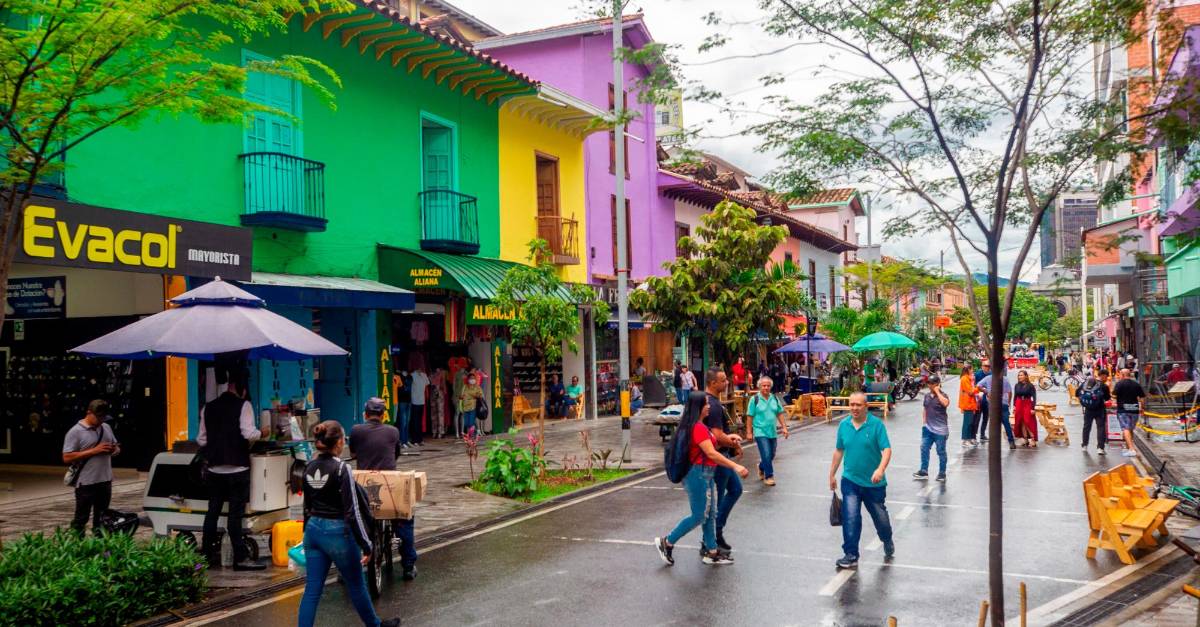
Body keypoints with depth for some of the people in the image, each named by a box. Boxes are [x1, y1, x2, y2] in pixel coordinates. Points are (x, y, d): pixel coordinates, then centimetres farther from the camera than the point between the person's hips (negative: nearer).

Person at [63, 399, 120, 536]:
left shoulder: (106, 428, 11)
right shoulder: (75, 432, -10)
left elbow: (116, 446, 23)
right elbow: (67, 458, -16)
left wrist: (115, 450, -3)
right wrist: (94, 451, -21)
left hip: (105, 481, 7)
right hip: (86, 483, -6)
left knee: (101, 518, 15)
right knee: (81, 519, 1)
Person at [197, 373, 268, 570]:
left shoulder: (209, 407, 9)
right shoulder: (243, 405, -7)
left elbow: (201, 440, 10)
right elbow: (249, 434, -17)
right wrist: (262, 433, 2)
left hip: (215, 468, 5)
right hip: (237, 467, -5)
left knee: (212, 511, 12)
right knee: (235, 514, -3)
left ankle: (207, 554, 19)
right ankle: (240, 558, 0)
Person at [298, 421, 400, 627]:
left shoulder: (309, 468, 3)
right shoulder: (341, 469, -18)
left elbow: (307, 507, 13)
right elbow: (352, 512, -19)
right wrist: (366, 545, -14)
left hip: (313, 530, 6)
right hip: (337, 532, -6)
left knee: (312, 589, 8)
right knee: (356, 585, 14)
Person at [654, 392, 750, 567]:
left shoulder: (696, 426, 11)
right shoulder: (698, 428, -20)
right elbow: (711, 454, -25)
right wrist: (735, 466, -27)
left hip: (705, 475, 10)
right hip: (699, 475, -10)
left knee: (710, 514, 13)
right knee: (698, 516, -1)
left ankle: (711, 552, 19)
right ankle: (666, 542, 9)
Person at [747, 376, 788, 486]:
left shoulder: (775, 398, 7)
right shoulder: (754, 399, -7)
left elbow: (780, 414, 12)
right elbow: (750, 417, -6)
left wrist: (784, 427, 4)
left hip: (773, 432, 5)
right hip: (760, 432, -5)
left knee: (771, 455, 14)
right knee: (766, 455, -11)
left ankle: (761, 468, 41)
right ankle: (769, 476, 2)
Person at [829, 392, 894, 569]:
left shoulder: (876, 424, -12)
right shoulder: (843, 425, 0)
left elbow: (886, 449, -17)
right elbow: (839, 451, 11)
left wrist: (880, 469, -34)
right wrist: (832, 474, 15)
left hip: (874, 482, -2)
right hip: (850, 481, 2)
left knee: (880, 518, 15)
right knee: (850, 518, -8)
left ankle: (888, 542, 44)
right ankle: (851, 555, 0)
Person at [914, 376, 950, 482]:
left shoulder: (942, 395, -10)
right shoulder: (927, 395, 8)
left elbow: (946, 403, -33)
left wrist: (937, 392, -24)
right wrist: (924, 421, 10)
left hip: (940, 429, -6)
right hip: (927, 428, 6)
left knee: (941, 452, 4)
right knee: (924, 449, 7)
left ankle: (942, 474, 15)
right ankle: (924, 471, 16)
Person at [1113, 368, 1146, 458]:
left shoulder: (1119, 384, -7)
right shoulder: (1136, 384, 7)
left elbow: (1114, 396, -14)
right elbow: (1142, 397, 7)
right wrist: (1141, 408, 17)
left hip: (1123, 410, -5)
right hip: (1134, 410, 5)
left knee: (1126, 429, -9)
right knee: (1131, 429, 18)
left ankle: (1131, 449, -21)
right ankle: (1128, 447, 30)